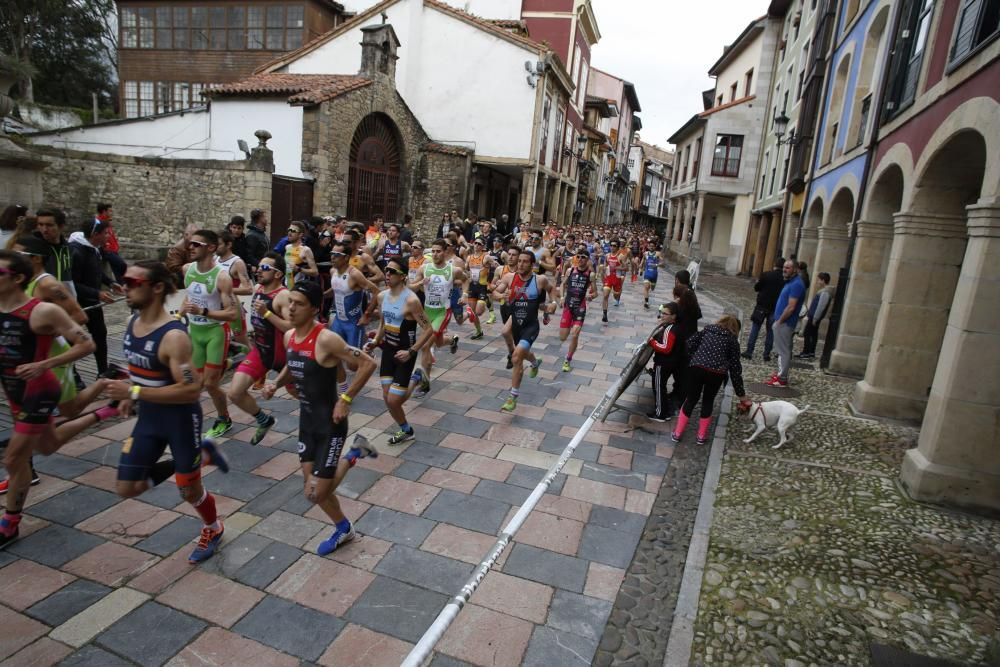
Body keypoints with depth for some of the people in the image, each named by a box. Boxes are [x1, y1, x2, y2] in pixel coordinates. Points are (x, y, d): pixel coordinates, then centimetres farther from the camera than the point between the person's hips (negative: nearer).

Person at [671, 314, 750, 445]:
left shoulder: (708, 329, 22)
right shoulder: (733, 340, 17)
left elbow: (690, 342, 8)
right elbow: (735, 367, 14)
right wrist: (741, 393, 19)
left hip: (696, 368, 1)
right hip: (716, 372, -1)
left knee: (691, 399, 15)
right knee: (708, 401, 20)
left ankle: (677, 433, 20)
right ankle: (702, 435, 27)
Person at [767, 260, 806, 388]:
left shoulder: (796, 284, -18)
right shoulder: (791, 282, 13)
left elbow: (791, 307, -23)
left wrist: (779, 322, -17)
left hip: (785, 323, -10)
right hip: (783, 322, 10)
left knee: (783, 351, -4)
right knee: (783, 350, 16)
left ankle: (782, 379, 2)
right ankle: (781, 373, 26)